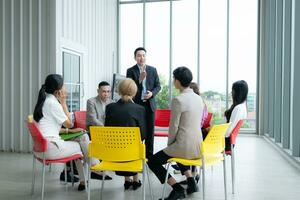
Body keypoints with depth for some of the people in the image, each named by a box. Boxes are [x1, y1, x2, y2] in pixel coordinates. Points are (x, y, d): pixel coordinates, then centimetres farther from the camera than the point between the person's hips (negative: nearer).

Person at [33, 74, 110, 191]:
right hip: (50, 148, -9)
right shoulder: (53, 102, -16)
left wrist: (67, 130, 10)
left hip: (41, 147, 9)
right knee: (81, 146, 7)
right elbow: (69, 124, -7)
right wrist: (63, 102, -4)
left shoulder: (45, 100, 13)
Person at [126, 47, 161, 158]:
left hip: (149, 104, 3)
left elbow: (158, 86, 9)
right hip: (136, 104, -2)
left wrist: (152, 93, -10)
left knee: (150, 131, 7)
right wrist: (140, 79, -20)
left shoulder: (153, 70, 7)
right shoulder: (131, 71, -1)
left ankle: (149, 154, 18)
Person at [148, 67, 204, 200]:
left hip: (184, 146, -8)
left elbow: (174, 127, -14)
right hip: (198, 147, 8)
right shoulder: (198, 98, 6)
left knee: (152, 161, 10)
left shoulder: (178, 100, -17)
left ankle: (177, 189, 4)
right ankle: (191, 181, 28)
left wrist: (169, 144, 5)